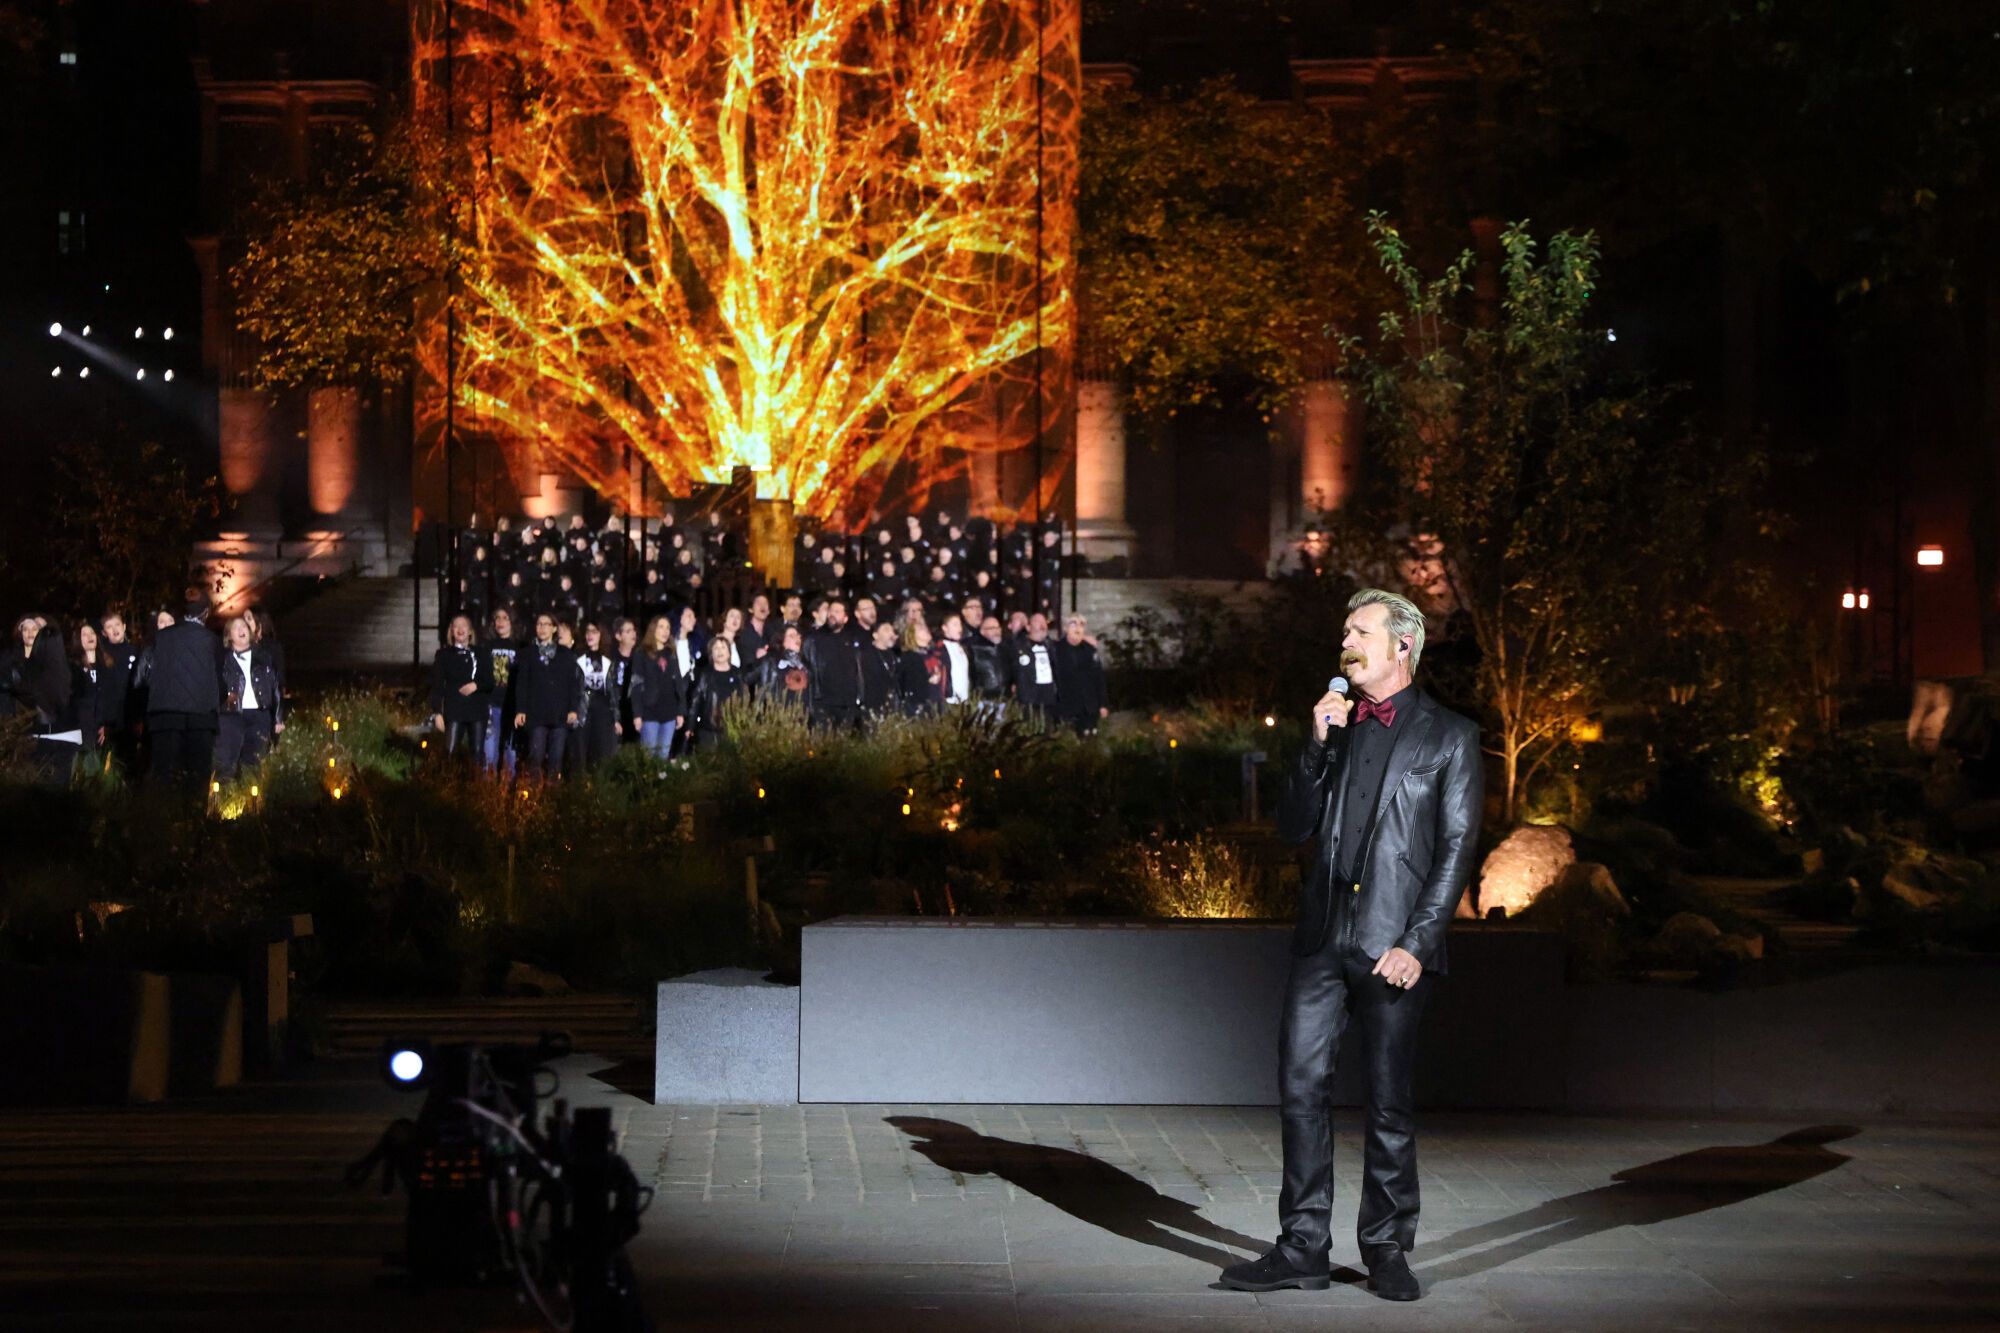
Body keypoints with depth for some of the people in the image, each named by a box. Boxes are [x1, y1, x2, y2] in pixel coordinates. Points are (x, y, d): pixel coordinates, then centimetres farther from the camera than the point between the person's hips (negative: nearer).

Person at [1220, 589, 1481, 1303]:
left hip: (1393, 946, -4)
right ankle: (1303, 1248, 9)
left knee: (1389, 1103, 2)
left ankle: (1387, 1251, 13)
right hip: (1322, 939, 5)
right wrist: (1318, 746, -2)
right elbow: (1294, 828, 10)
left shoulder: (1449, 736, 2)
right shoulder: (1335, 726, 16)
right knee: (1301, 1088, 2)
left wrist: (1417, 943, -12)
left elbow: (1456, 849, -3)